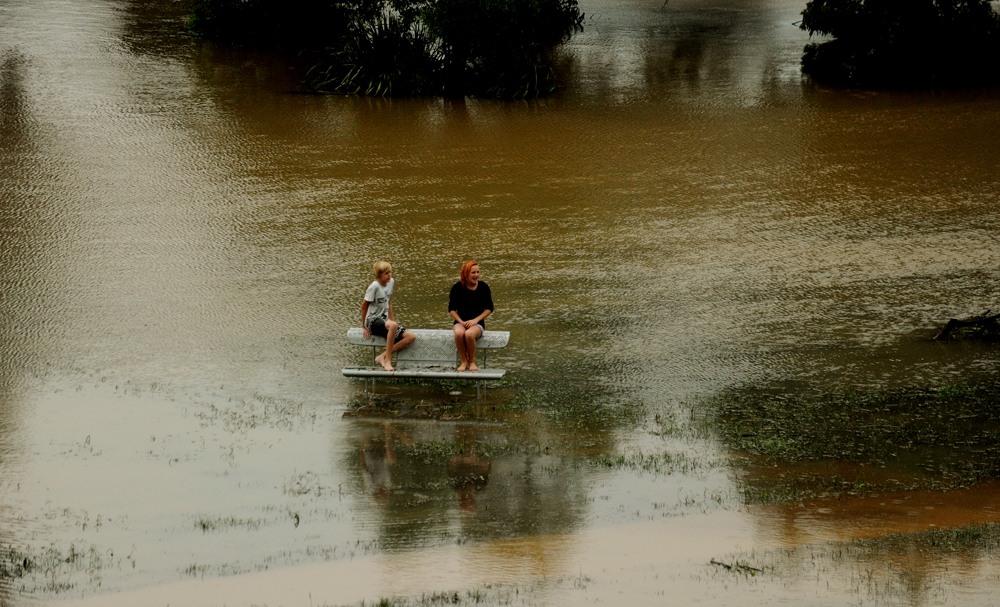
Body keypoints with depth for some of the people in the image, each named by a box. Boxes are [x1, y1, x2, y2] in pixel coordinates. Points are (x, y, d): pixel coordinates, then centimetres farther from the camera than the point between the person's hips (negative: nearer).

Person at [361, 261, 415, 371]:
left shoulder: (391, 282, 6)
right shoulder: (374, 286, -16)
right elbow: (364, 306, -10)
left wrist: (392, 320, 13)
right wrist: (364, 327, -6)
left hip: (384, 320, 8)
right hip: (373, 321, -8)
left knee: (411, 336, -12)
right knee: (392, 325, -40)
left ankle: (382, 357, -16)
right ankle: (388, 360, -31)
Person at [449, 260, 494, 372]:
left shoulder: (483, 287, 3)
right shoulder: (457, 287, 3)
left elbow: (489, 308, 6)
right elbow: (451, 309, 7)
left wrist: (476, 320, -8)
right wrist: (461, 322, -8)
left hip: (477, 323, -1)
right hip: (460, 322, 1)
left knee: (469, 334, -37)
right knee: (458, 333, -37)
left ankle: (472, 361, -12)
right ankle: (464, 361, -17)